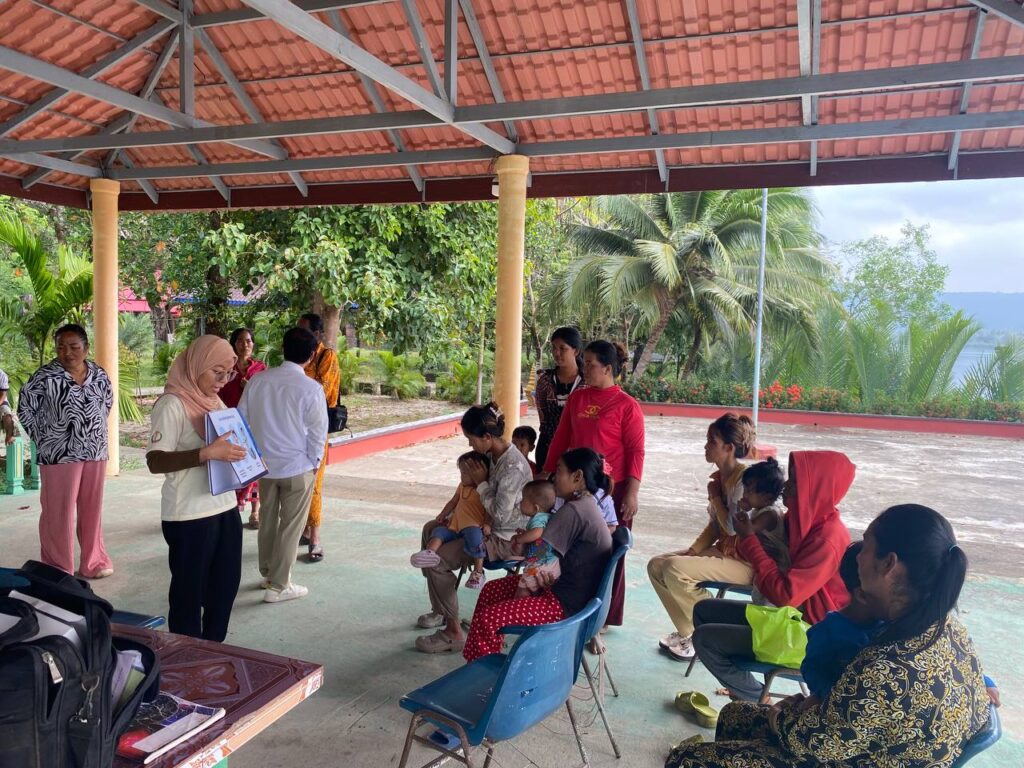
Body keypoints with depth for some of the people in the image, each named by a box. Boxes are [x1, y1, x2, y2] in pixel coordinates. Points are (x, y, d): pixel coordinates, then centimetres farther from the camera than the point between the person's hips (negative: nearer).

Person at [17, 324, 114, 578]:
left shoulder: (99, 374, 3)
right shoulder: (45, 376, -10)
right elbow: (25, 409, -3)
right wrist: (44, 440, -4)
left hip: (95, 452, 4)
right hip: (60, 454, -4)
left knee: (92, 509, 12)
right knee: (59, 512, 2)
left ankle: (93, 561, 24)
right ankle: (59, 570, 13)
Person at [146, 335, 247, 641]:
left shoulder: (215, 402, 11)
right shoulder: (172, 405, -13)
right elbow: (155, 461, -20)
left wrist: (244, 457, 2)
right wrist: (207, 453, -32)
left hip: (225, 508, 8)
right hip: (189, 517, -8)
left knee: (225, 586, 16)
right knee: (189, 593, 6)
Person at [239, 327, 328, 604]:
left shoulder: (257, 381, -2)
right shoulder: (311, 389, -16)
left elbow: (242, 419, 4)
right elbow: (317, 432, -12)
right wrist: (315, 462, 4)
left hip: (264, 464, 5)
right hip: (298, 467, -5)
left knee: (268, 521, 20)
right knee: (290, 526, 7)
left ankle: (267, 574, 35)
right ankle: (278, 586, 13)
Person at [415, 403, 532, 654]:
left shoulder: (513, 467, -29)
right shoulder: (492, 454, 0)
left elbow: (500, 516, -28)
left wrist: (482, 484, -19)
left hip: (507, 540, -10)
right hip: (489, 526, 10)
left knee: (436, 560, -17)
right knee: (431, 529, 19)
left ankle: (453, 632, -5)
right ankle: (440, 609, 27)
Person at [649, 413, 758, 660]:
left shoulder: (744, 478, -19)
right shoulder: (720, 476, 8)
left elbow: (735, 527, -23)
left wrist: (715, 497, -10)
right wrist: (691, 551, 0)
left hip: (744, 561, -9)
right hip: (722, 551, 9)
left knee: (674, 569, -24)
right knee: (656, 565, 0)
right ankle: (689, 630, 8)